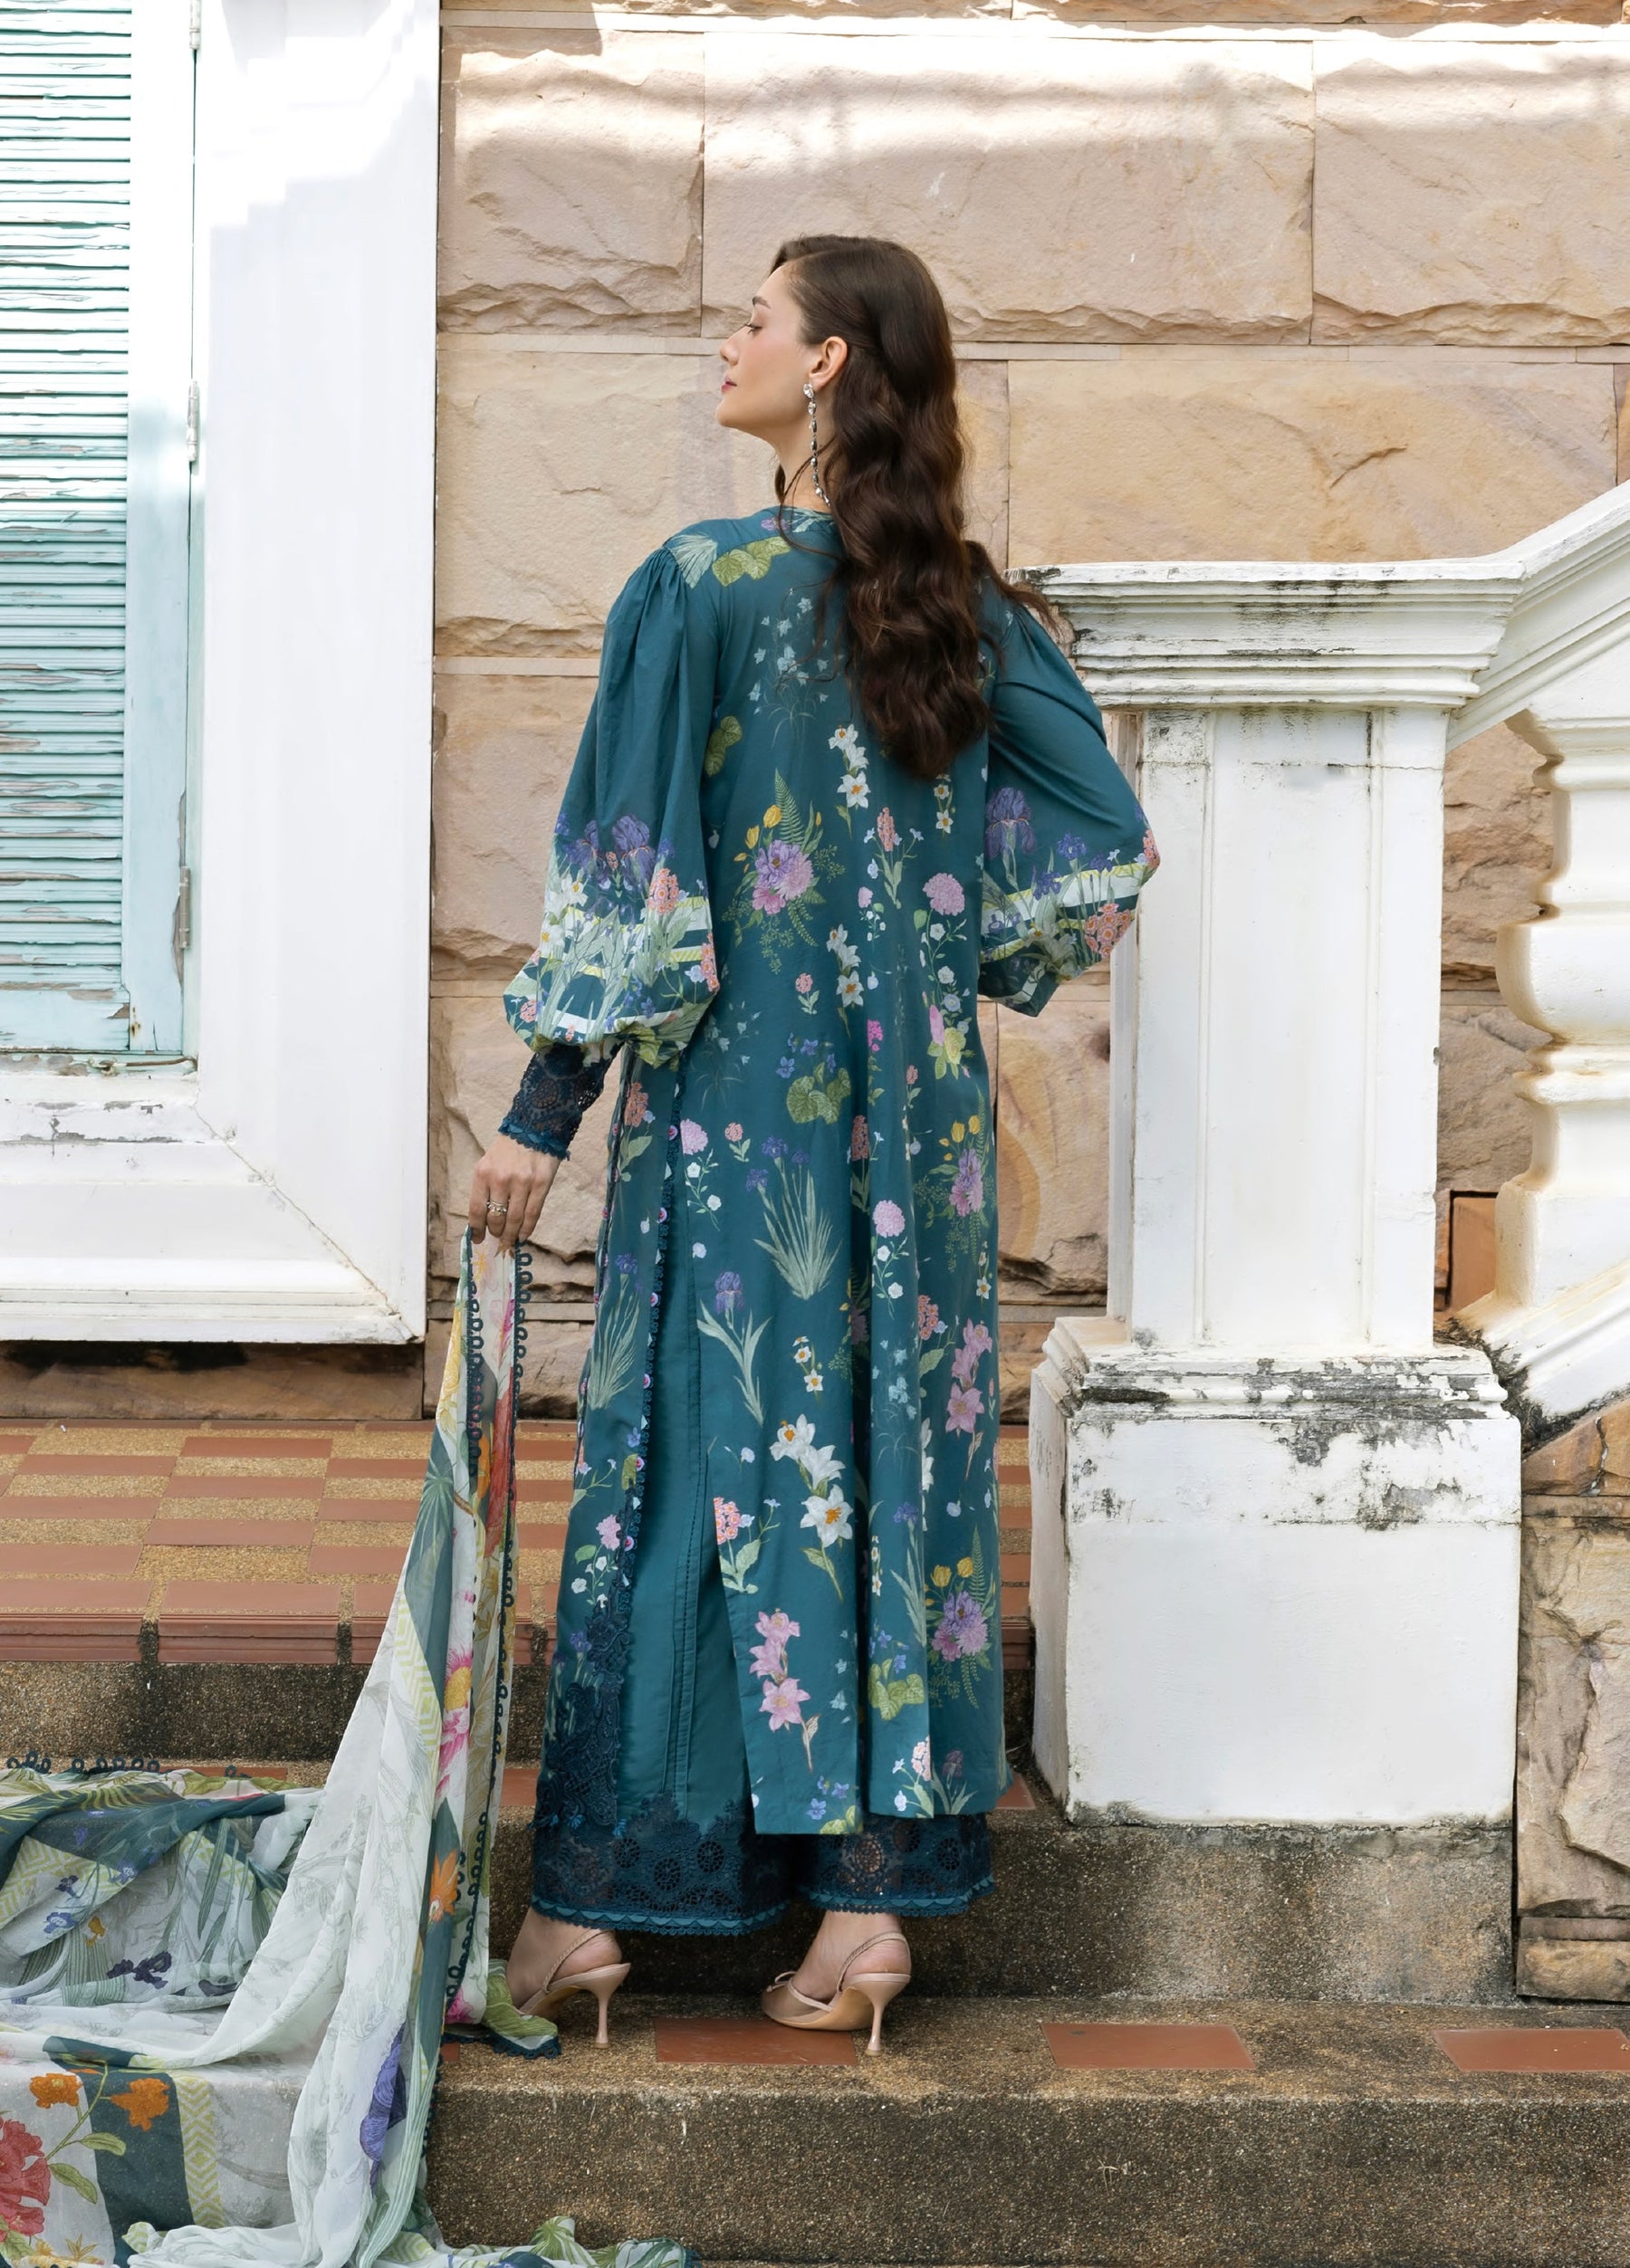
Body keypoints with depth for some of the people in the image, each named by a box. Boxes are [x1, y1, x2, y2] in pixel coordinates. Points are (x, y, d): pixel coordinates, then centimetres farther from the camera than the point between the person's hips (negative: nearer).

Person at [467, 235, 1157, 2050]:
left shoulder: (698, 586, -10)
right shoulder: (972, 608, 4)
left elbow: (624, 879, -12)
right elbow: (1106, 843, 4)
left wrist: (541, 1114, -7)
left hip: (729, 1102, -4)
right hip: (916, 1108, 4)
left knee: (685, 1458, 3)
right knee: (900, 1460, 7)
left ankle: (587, 1899, 11)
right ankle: (873, 1893, 11)